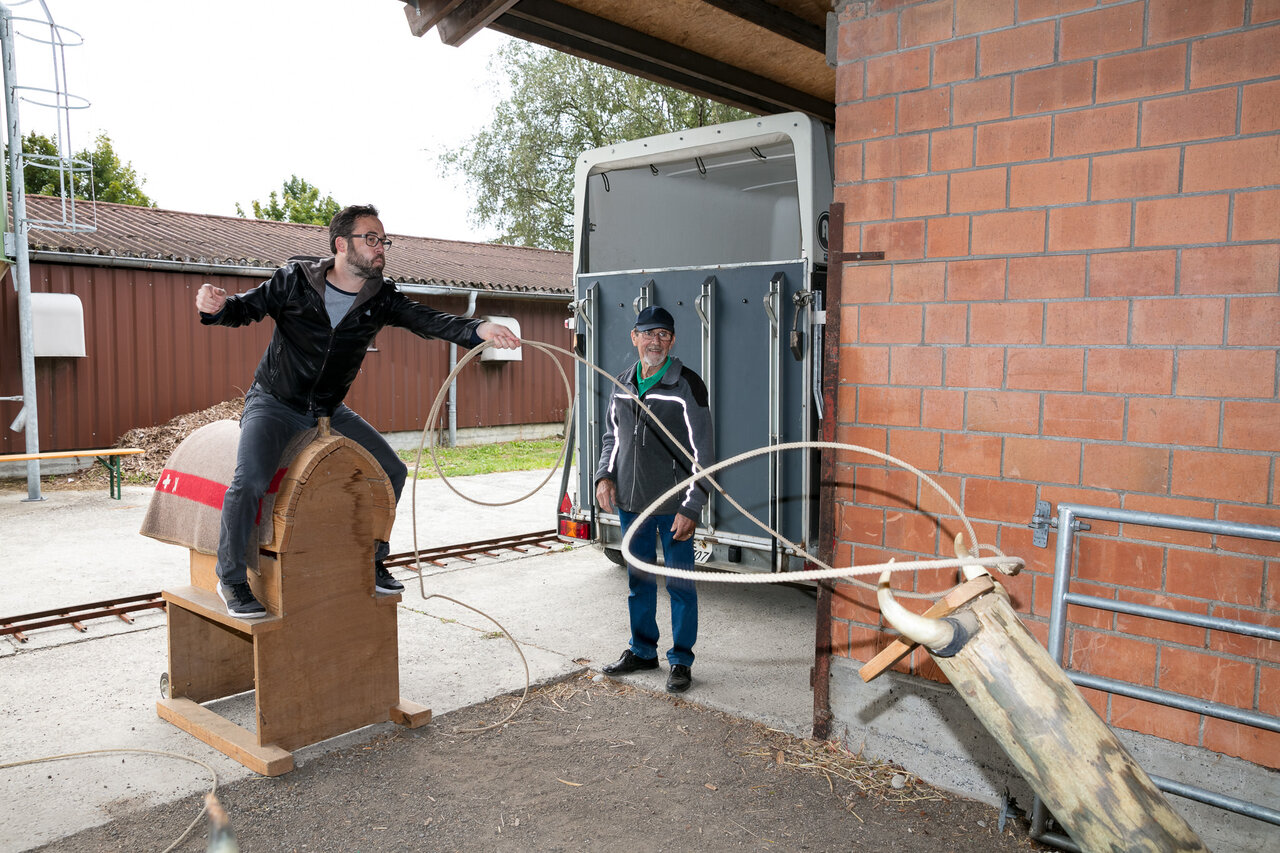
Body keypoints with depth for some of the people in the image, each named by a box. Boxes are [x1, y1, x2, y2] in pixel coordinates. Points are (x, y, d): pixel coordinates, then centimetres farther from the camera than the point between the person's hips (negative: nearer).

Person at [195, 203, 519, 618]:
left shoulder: (380, 297, -5)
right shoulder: (295, 279, -13)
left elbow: (425, 319, -19)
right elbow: (247, 307, -6)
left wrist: (478, 329, -36)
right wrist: (218, 306, -31)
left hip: (329, 412, 5)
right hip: (274, 404, -4)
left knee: (392, 471, 3)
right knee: (249, 480, -26)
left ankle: (371, 561, 21)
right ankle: (231, 578, -3)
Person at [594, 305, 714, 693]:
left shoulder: (687, 386, -10)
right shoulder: (623, 383, 8)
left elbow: (701, 452, -11)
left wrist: (691, 507, -15)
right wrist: (606, 475, 4)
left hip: (673, 506, -5)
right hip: (630, 502, 6)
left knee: (680, 584, 4)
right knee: (638, 580, 17)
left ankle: (681, 661, 19)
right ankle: (642, 651, 33)